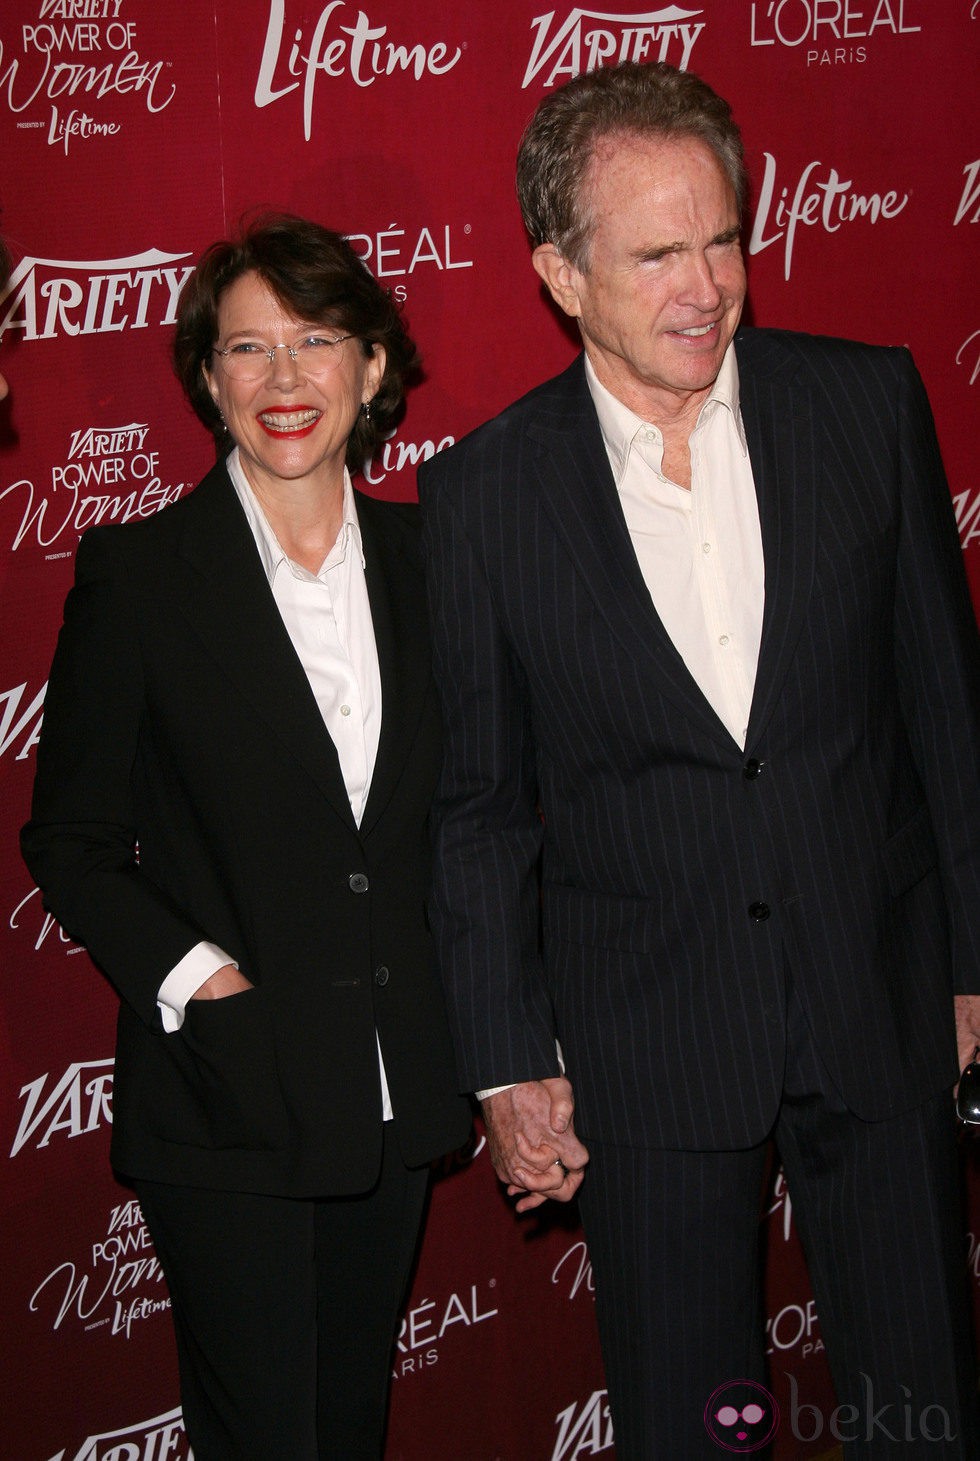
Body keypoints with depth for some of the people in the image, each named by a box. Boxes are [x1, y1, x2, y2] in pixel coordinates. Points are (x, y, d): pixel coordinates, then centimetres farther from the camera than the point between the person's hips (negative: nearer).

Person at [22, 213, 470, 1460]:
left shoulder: (420, 555, 5)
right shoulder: (138, 572, -6)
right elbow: (70, 837, -3)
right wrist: (184, 974, -15)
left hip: (394, 1095, 4)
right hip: (225, 1097, -4)